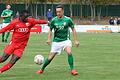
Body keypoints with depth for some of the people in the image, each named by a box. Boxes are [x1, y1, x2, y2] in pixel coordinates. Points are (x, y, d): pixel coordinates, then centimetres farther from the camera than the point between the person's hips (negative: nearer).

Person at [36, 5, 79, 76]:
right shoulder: (54, 20, -4)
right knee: (50, 57, 1)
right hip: (56, 41, 1)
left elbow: (73, 30, 2)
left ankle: (72, 70, -19)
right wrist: (49, 39, -4)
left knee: (69, 52, -28)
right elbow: (50, 30, 10)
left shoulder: (68, 20, -8)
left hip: (66, 40, -1)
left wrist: (76, 40, -1)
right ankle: (42, 70, 23)